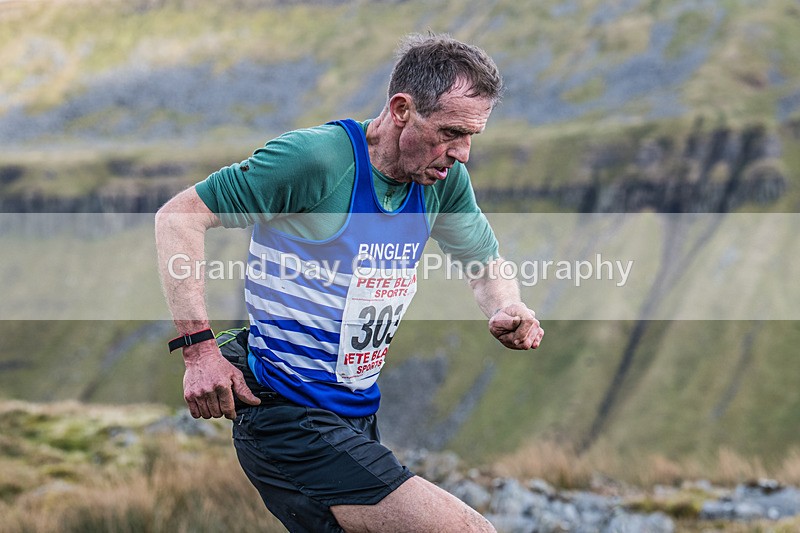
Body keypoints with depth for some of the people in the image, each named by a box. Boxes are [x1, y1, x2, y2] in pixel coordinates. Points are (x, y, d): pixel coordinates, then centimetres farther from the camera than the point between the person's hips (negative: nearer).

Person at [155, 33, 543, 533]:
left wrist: (506, 311, -5)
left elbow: (487, 264, 19)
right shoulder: (316, 157, -19)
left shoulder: (445, 180, 3)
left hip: (361, 416, 9)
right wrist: (200, 347, -21)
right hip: (289, 421, -9)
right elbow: (179, 215, -14)